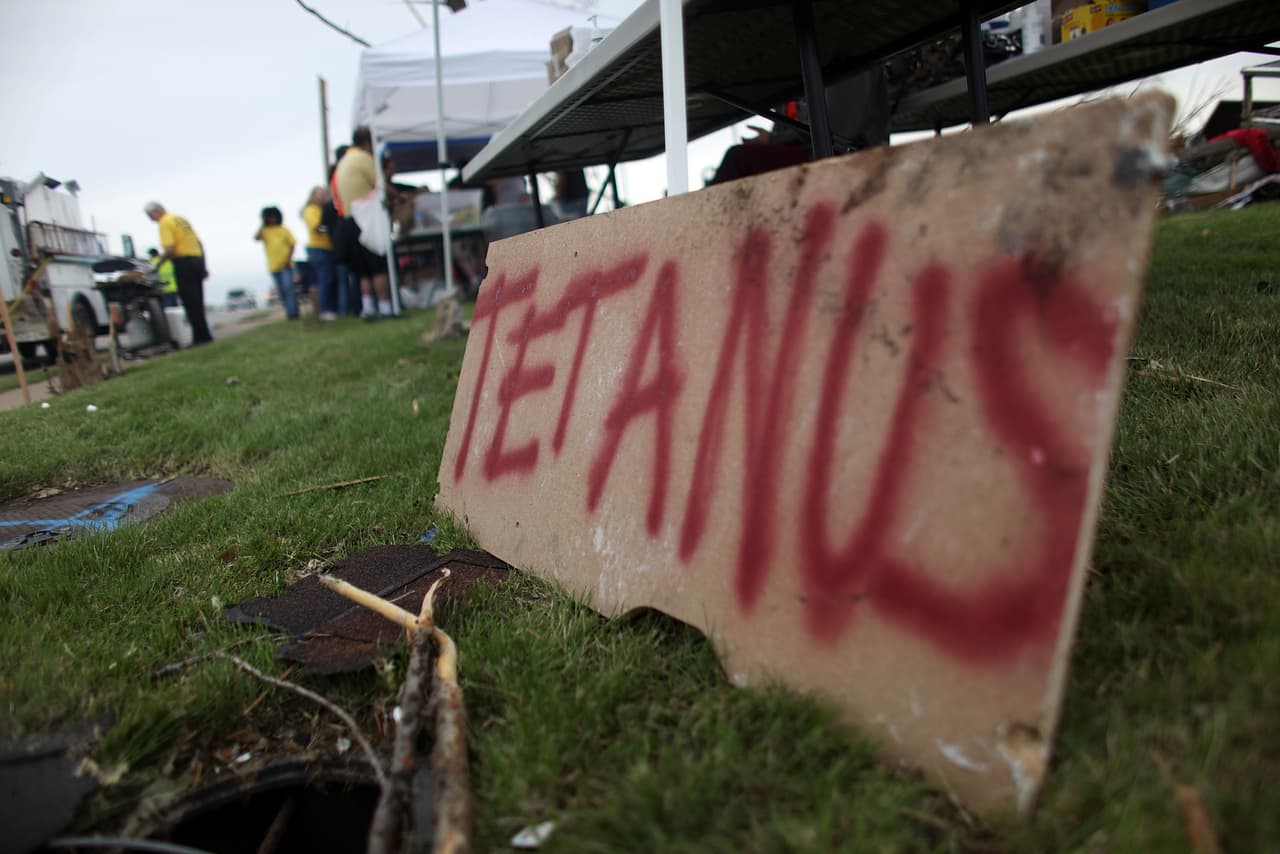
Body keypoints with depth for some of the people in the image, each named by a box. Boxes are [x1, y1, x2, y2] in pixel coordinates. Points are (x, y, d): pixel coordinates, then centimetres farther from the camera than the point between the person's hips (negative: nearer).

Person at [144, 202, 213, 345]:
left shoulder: (165, 223, -7)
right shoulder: (181, 219, 19)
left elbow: (170, 249, -18)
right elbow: (199, 243, 20)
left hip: (183, 262, -8)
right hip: (197, 258, 8)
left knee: (190, 302, -5)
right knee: (197, 302, 12)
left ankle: (200, 336, -5)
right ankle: (204, 335, 14)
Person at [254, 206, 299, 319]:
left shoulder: (284, 230, 4)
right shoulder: (264, 231, 6)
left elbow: (292, 245, 3)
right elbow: (256, 238, -13)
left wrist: (288, 259, -9)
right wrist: (263, 225, -8)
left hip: (285, 265, -2)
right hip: (273, 266, 2)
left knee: (288, 287, -13)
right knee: (281, 291, 6)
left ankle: (293, 312, -11)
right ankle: (289, 312, 13)